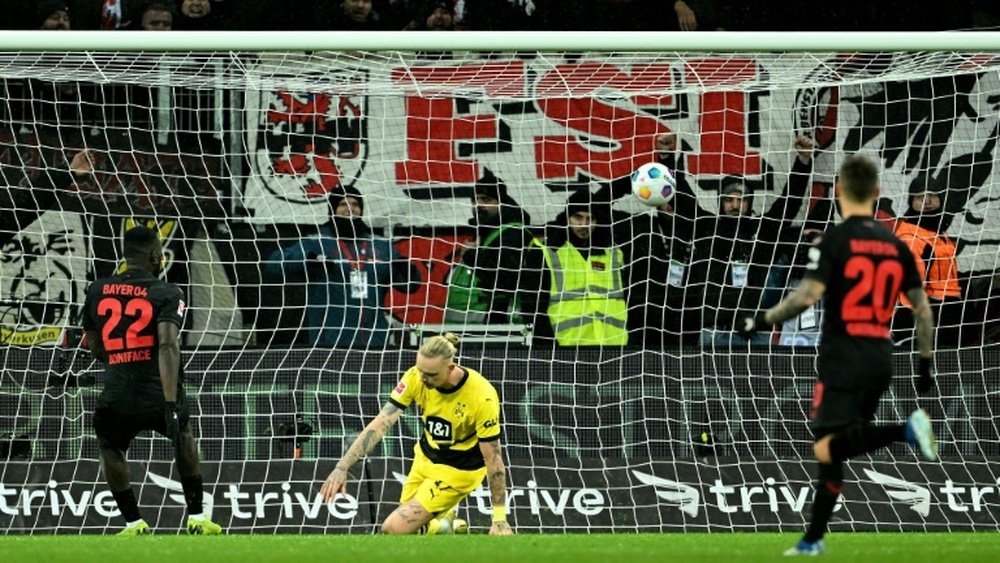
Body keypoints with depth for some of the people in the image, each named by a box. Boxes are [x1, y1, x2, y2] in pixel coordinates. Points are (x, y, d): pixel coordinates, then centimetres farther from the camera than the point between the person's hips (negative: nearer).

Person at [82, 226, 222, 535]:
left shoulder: (97, 291, 9)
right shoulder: (167, 294, -2)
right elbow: (168, 346, -17)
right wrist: (171, 406, -23)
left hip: (116, 400, 1)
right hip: (160, 397, -1)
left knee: (109, 446, 33)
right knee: (183, 435, 33)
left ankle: (133, 522, 25)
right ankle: (197, 518, 33)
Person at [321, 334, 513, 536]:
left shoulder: (482, 396, -29)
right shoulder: (416, 378, -20)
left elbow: (493, 459, -22)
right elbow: (380, 424, -18)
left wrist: (499, 520, -19)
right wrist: (341, 468, -26)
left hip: (458, 471, -5)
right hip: (425, 458, 5)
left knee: (395, 528, -15)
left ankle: (445, 527, 11)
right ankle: (447, 524, 36)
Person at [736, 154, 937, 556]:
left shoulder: (835, 240, -7)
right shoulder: (896, 245, 9)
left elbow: (808, 295, -19)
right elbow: (922, 309, 10)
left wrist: (763, 321, -8)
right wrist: (925, 364, 18)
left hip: (843, 359, -6)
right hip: (881, 359, 6)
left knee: (827, 450, -12)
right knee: (835, 449, 15)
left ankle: (905, 430, -34)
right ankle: (813, 539, 17)